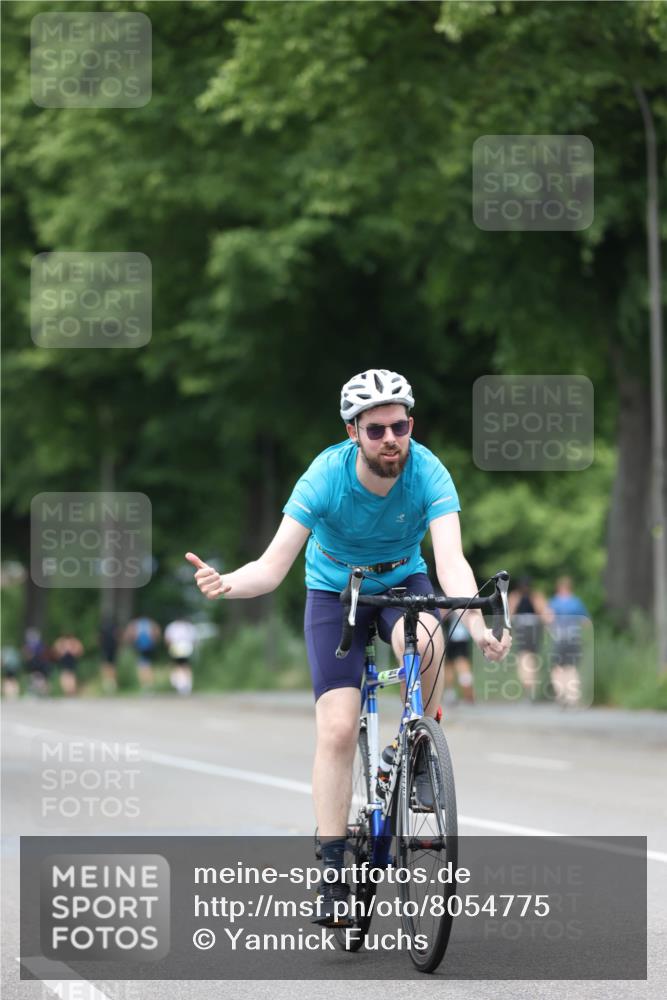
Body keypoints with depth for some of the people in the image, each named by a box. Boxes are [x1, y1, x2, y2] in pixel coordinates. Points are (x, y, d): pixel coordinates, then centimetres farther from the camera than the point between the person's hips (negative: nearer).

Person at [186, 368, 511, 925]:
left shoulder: (428, 473, -26)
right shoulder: (325, 477, -27)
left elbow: (451, 560, -38)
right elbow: (273, 567, -30)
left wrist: (476, 624, -58)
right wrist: (226, 584, -53)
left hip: (402, 582, 1)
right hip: (334, 591, -1)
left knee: (424, 639, -36)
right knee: (338, 729, -15)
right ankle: (334, 869, -6)